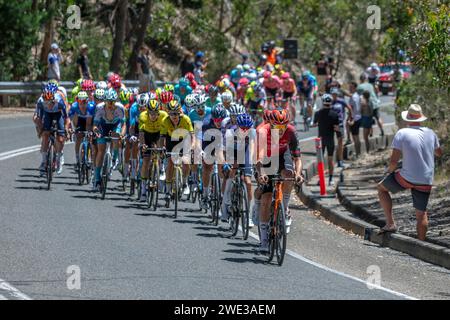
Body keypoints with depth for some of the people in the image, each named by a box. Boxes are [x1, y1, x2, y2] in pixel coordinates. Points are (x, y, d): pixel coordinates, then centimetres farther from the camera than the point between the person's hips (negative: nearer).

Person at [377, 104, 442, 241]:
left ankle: (390, 224, 11)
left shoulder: (402, 133, -8)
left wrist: (390, 170, 8)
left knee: (381, 187, 20)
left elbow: (394, 160, -12)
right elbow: (439, 153, 23)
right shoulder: (430, 133, 5)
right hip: (426, 181, 4)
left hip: (406, 178, -4)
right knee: (421, 213, 15)